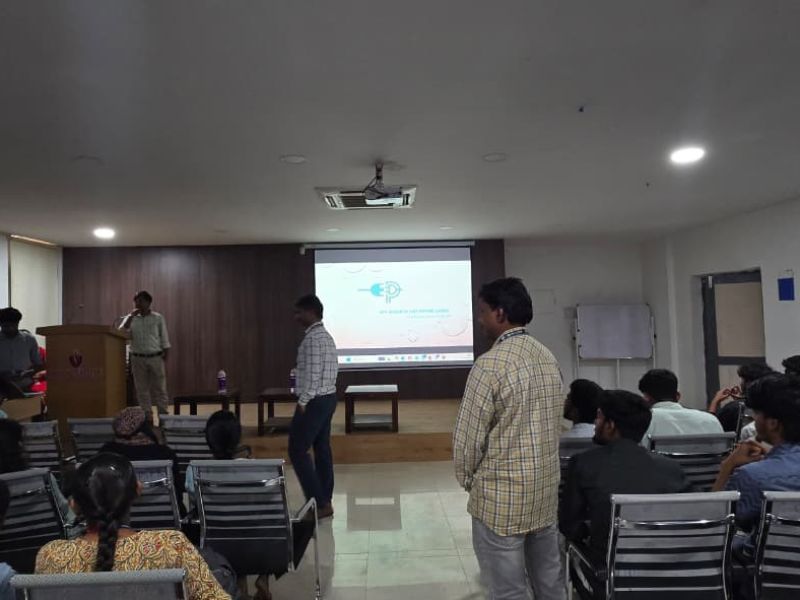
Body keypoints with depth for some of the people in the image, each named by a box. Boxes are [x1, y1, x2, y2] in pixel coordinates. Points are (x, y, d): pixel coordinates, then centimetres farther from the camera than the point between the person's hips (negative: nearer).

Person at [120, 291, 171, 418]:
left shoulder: (158, 318, 3)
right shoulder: (130, 318, 8)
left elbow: (164, 340, 2)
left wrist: (165, 359, -3)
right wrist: (131, 316, -12)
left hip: (155, 358, -2)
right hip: (138, 359, 2)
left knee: (160, 389, 1)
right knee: (142, 390, 6)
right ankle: (147, 418, 13)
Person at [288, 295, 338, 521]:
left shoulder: (313, 338, -17)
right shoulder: (326, 336, 14)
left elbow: (313, 374, -23)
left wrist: (303, 402, -16)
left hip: (314, 401, -10)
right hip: (327, 398, 10)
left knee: (297, 451, -2)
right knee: (322, 450, 12)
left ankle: (319, 503, -1)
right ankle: (325, 501, 18)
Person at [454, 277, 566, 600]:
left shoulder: (490, 363, -19)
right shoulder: (548, 357, 4)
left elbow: (469, 435, -15)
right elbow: (553, 422, 11)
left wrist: (468, 480, 2)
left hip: (502, 498, -7)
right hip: (546, 490, 8)